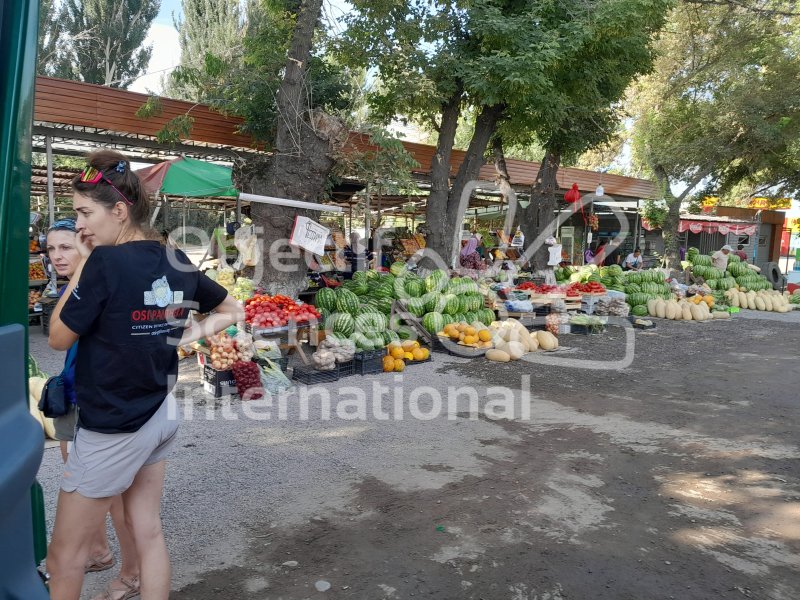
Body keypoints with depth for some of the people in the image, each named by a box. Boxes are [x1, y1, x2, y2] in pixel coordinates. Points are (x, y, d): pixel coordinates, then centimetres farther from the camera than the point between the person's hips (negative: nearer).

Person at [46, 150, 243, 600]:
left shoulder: (106, 261, -21)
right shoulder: (177, 262, 0)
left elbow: (59, 338, -10)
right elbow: (234, 311, 11)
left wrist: (83, 263, -7)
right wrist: (186, 336, 1)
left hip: (112, 428, -7)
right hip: (160, 415, 7)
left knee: (66, 556, 12)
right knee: (149, 533, 18)